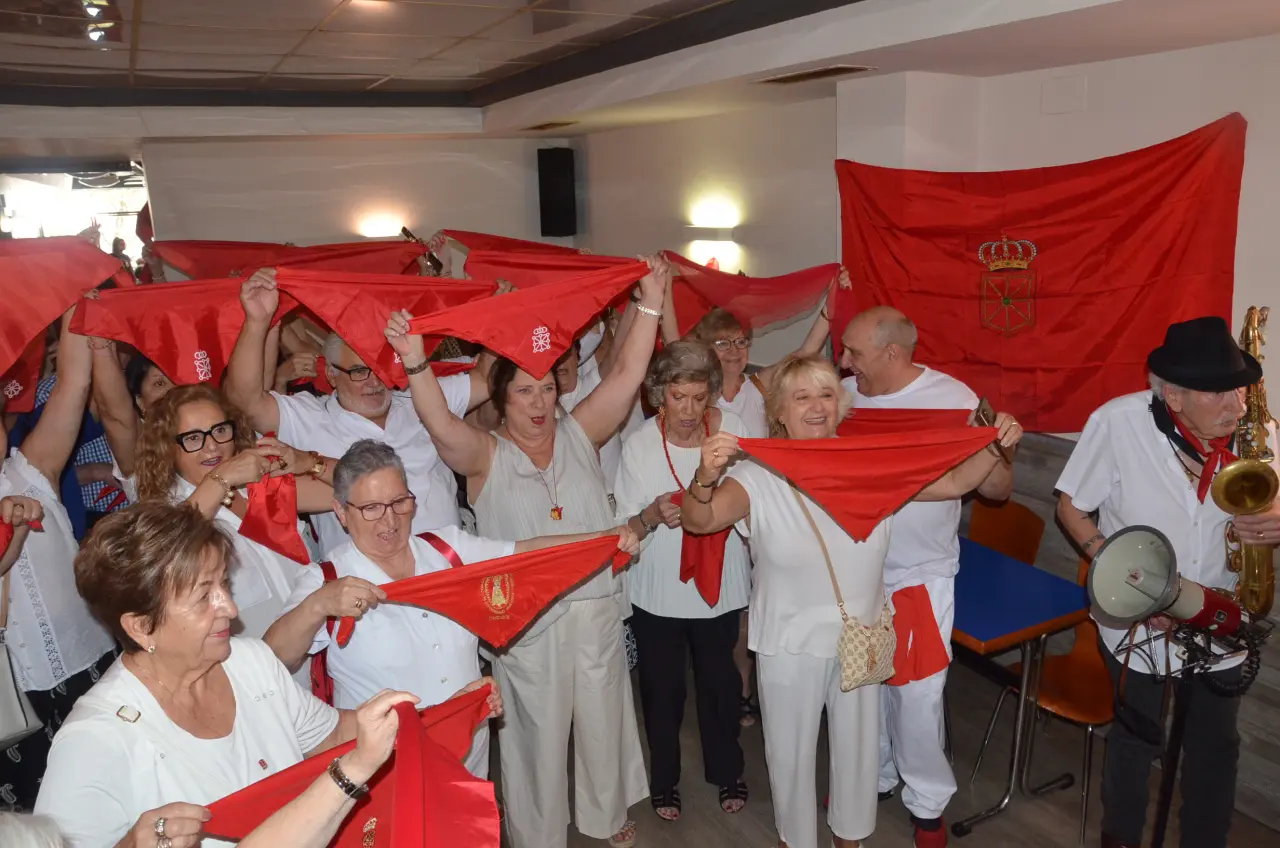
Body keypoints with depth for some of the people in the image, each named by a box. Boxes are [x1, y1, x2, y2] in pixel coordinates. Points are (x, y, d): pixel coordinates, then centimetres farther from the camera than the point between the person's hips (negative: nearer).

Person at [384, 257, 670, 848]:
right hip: (525, 621, -3)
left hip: (596, 608, 3)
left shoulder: (579, 436, 2)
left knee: (603, 718, 20)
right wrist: (415, 363, -41)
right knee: (537, 732, 12)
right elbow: (441, 424, -26)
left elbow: (627, 375, -6)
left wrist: (649, 301, -13)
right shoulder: (485, 456, -6)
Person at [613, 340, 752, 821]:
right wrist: (654, 515, -28)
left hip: (720, 586, 1)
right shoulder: (639, 444, -11)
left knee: (720, 682, 15)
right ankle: (663, 777, 37)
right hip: (658, 592, -1)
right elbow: (625, 530, -8)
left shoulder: (731, 429, -9)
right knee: (663, 687, 12)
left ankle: (726, 771, 41)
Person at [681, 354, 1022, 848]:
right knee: (792, 754, 16)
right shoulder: (758, 478, -17)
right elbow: (698, 520, -31)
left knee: (858, 747, 23)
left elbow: (953, 482, -2)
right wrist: (706, 475, -52)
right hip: (790, 645, -3)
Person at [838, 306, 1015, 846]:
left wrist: (995, 456, -33)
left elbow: (998, 488, -11)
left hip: (920, 575, -4)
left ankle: (927, 802, 28)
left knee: (917, 695, 5)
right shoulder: (843, 393, -4)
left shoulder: (954, 398, -13)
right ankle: (873, 775, 42)